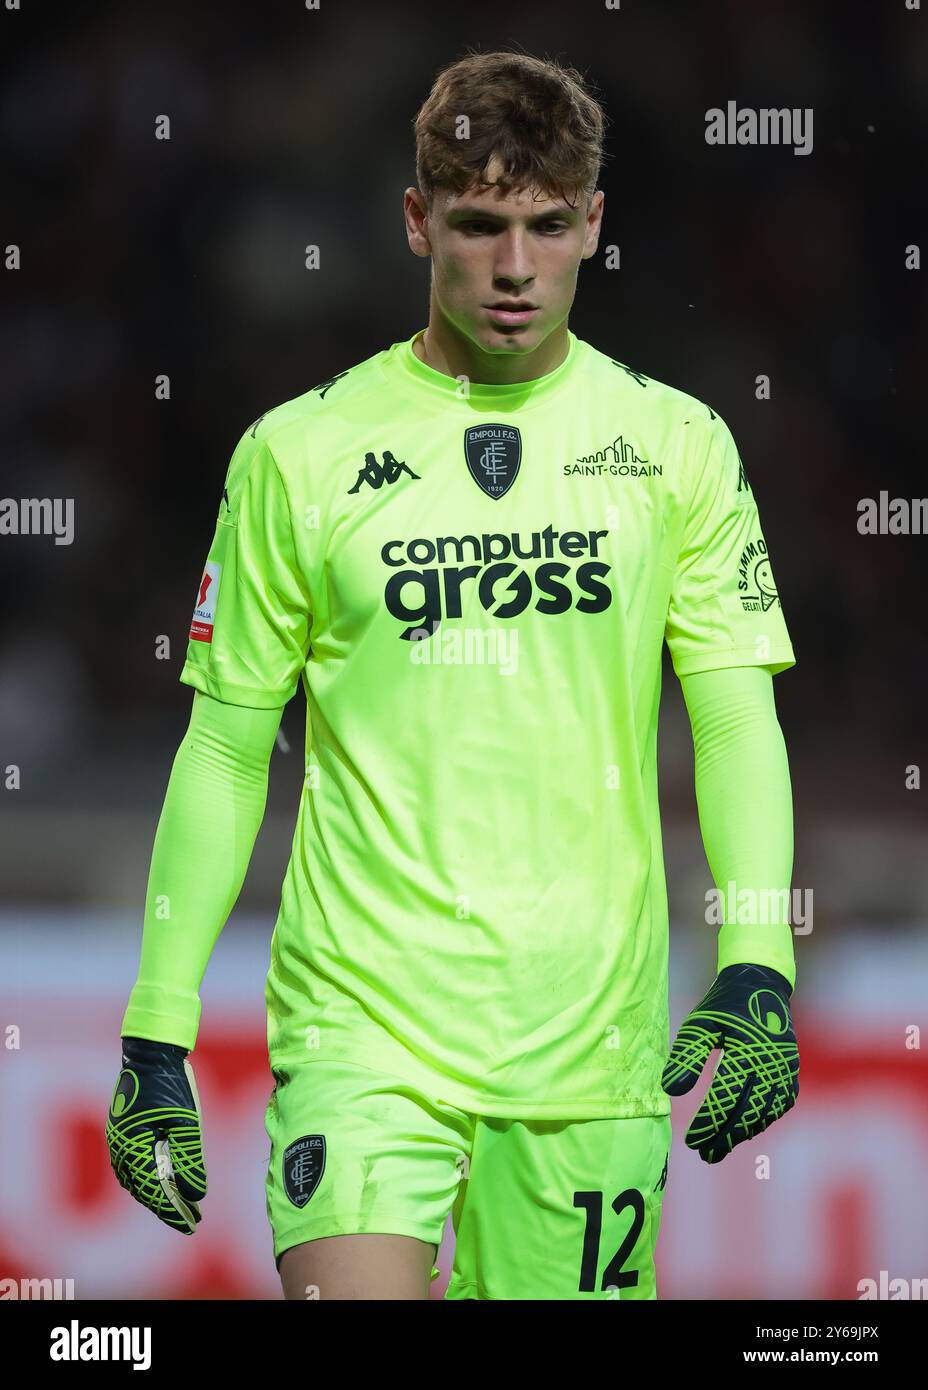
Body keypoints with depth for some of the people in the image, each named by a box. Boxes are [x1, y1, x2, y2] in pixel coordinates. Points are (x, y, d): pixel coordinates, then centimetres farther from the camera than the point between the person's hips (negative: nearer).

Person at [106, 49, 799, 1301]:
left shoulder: (677, 446, 7)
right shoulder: (298, 453, 4)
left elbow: (739, 721, 4)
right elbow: (225, 750, 7)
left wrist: (756, 972, -11)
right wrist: (156, 1033, 3)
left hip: (596, 1048, 2)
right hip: (362, 1022, -2)